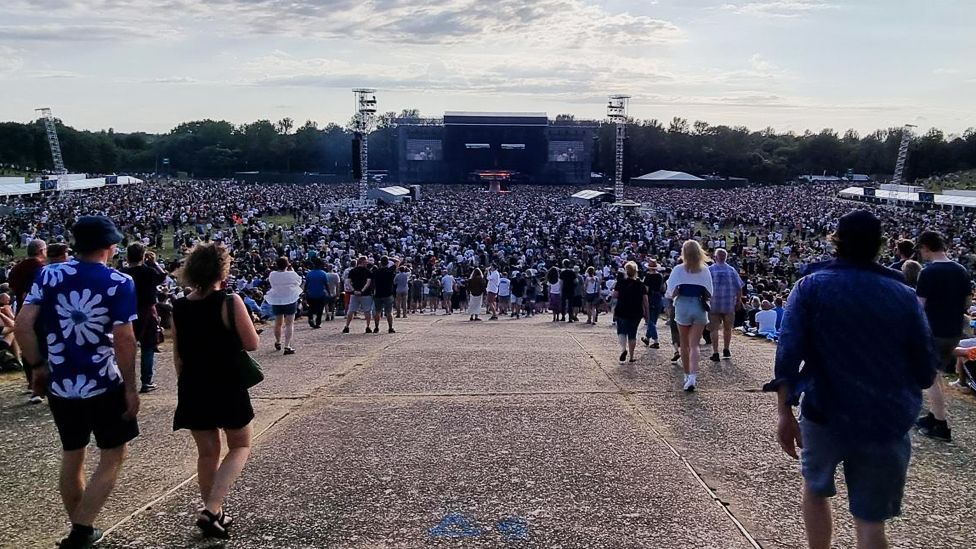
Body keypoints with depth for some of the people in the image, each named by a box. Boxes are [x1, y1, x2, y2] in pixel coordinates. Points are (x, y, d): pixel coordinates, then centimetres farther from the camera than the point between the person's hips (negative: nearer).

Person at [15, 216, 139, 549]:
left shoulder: (49, 275, 1)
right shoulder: (119, 283, -10)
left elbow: (22, 324, -4)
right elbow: (124, 339, -15)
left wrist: (36, 365, 8)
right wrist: (131, 388, -8)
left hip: (60, 384, 5)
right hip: (105, 385, -4)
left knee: (72, 456, 19)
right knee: (113, 456, 10)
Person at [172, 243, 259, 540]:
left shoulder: (178, 308, 0)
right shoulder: (230, 303, -15)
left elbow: (177, 356, 6)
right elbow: (252, 344, -12)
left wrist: (187, 384, 18)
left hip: (193, 390, 5)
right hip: (227, 387, -5)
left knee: (207, 452, 18)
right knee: (240, 447, 12)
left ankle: (215, 514, 27)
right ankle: (211, 510, -4)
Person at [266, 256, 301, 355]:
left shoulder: (272, 275, -9)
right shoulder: (292, 274, -15)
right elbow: (299, 282, 3)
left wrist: (277, 269, 8)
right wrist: (292, 270, 7)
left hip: (276, 301, 3)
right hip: (290, 300, -3)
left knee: (278, 323, 19)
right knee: (289, 324, 0)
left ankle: (278, 343, 39)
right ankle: (287, 346, -9)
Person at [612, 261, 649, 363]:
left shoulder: (621, 283, -6)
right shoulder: (641, 285, -2)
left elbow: (614, 295, -6)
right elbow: (645, 301, -2)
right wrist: (647, 314, 4)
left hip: (621, 312, -1)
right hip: (636, 313, 1)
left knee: (621, 331, 12)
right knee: (632, 334, 12)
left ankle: (623, 348, -16)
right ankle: (632, 356, 15)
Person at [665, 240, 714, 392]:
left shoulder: (678, 270, -7)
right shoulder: (705, 270, 0)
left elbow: (672, 292, -10)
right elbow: (709, 294, 2)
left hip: (683, 307, -1)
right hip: (700, 308, 1)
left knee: (685, 344, 15)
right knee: (694, 344, 0)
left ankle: (687, 375, 27)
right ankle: (693, 376, -18)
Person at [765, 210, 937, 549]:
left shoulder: (812, 286, -4)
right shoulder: (904, 295, 2)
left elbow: (788, 354, -13)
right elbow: (925, 371, 4)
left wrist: (785, 413, -9)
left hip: (825, 414, -1)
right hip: (888, 421, 1)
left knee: (815, 489, 25)